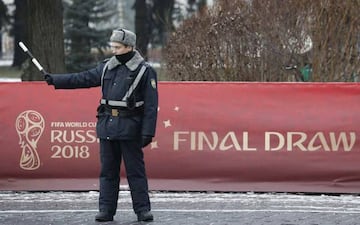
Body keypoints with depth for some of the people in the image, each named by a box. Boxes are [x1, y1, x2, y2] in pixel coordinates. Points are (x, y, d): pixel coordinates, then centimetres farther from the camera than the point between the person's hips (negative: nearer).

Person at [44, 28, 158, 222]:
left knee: (135, 171, -2)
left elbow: (151, 106, -7)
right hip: (107, 126, 5)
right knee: (107, 171, 6)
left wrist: (148, 132, -13)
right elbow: (83, 79, 13)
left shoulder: (145, 71, -4)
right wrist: (54, 80, 6)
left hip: (130, 128, -5)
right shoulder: (107, 67, 12)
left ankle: (143, 210, 4)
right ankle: (106, 210, 10)